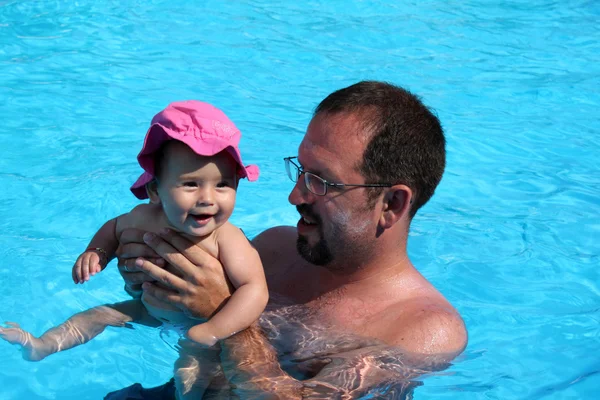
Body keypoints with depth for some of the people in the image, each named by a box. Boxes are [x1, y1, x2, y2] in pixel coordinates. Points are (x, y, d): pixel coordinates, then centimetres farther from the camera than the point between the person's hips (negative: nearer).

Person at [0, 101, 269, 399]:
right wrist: (96, 253, -17)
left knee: (189, 374, -20)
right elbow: (115, 228, 3)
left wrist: (211, 332, -52)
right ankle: (40, 346, 28)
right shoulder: (146, 218, -22)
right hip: (153, 309, 5)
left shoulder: (227, 239, -38)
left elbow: (255, 290, -46)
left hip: (201, 321, -5)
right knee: (102, 315, 12)